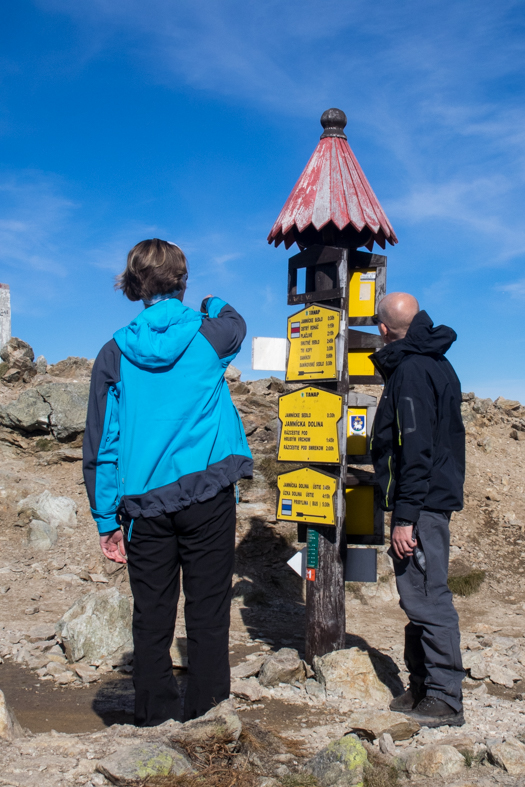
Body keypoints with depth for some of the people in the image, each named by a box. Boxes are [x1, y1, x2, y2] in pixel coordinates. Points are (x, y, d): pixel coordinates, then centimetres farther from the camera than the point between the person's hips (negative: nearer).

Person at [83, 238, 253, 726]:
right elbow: (236, 326, 26)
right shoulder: (207, 334, 0)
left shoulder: (115, 353, 2)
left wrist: (107, 519, 8)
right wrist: (216, 305, 49)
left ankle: (154, 722, 19)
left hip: (145, 504, 2)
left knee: (151, 618, 9)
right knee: (207, 614, 6)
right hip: (207, 497, -1)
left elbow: (101, 444, 2)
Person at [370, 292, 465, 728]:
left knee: (427, 598, -5)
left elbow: (415, 449, -21)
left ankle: (445, 700, 3)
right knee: (420, 595, 15)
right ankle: (423, 687, 25)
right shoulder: (438, 364, 17)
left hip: (422, 502, -11)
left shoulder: (411, 370, -15)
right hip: (439, 494, 11)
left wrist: (405, 516, -21)